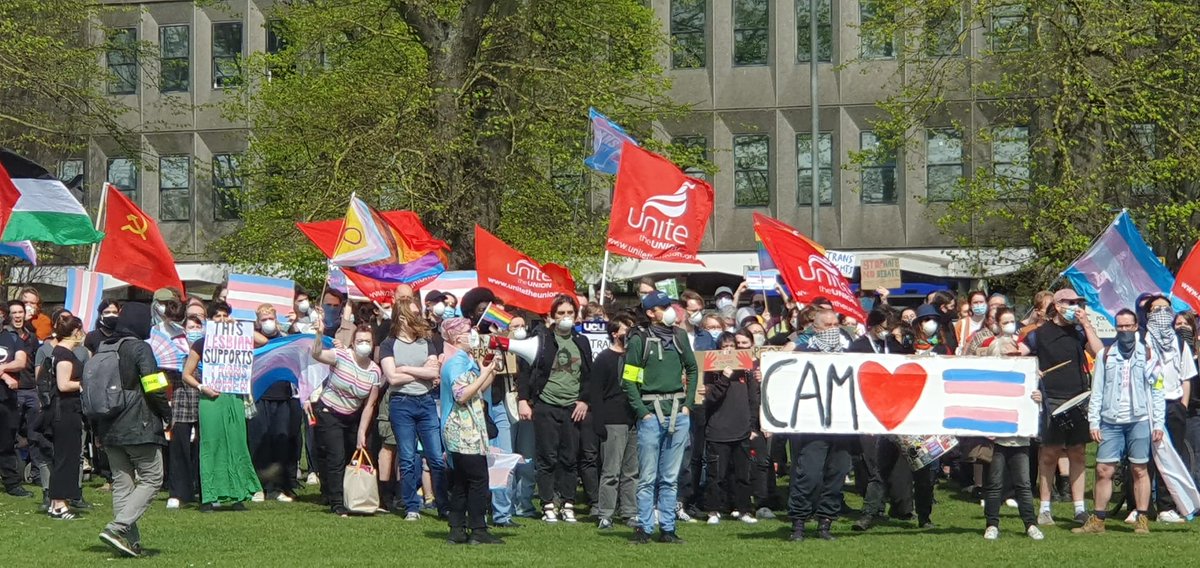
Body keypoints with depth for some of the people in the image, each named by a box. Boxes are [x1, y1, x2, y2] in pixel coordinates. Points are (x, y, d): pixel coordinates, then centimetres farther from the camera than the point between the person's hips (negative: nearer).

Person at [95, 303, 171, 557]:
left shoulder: (102, 349, 12)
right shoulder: (140, 348, -10)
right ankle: (117, 528, -15)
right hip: (139, 429, -7)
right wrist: (168, 415, 0)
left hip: (109, 430, 7)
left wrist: (98, 430, 21)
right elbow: (154, 388, -16)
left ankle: (131, 541, 7)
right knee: (151, 479, -1)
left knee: (121, 483, 11)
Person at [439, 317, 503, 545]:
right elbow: (462, 395, -22)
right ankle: (478, 530, -9)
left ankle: (457, 530, 10)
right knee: (478, 479, -10)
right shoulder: (456, 362, -12)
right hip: (463, 430, -10)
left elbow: (477, 393, 23)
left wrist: (490, 374, 9)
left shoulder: (466, 361, 19)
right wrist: (483, 375, -16)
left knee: (461, 482, 9)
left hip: (466, 430, 10)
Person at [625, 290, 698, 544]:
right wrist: (643, 412, -10)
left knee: (670, 477, 6)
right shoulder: (640, 340, -2)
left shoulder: (679, 336, 11)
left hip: (678, 415, 4)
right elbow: (629, 380, -3)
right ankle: (644, 528, 2)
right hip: (651, 415, -4)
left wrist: (688, 404, 10)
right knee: (648, 477, -3)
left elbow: (692, 369, 20)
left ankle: (668, 528, 9)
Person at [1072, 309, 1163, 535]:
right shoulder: (1105, 355, 9)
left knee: (1140, 469, 1)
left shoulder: (1148, 355, 6)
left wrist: (1158, 423, -1)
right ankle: (1097, 520, 6)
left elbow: (1157, 391, 5)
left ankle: (1142, 519, 7)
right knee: (1103, 470, -1)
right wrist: (1093, 422, 1)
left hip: (1139, 421, -1)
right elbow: (1096, 391, 8)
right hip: (1110, 422, 1)